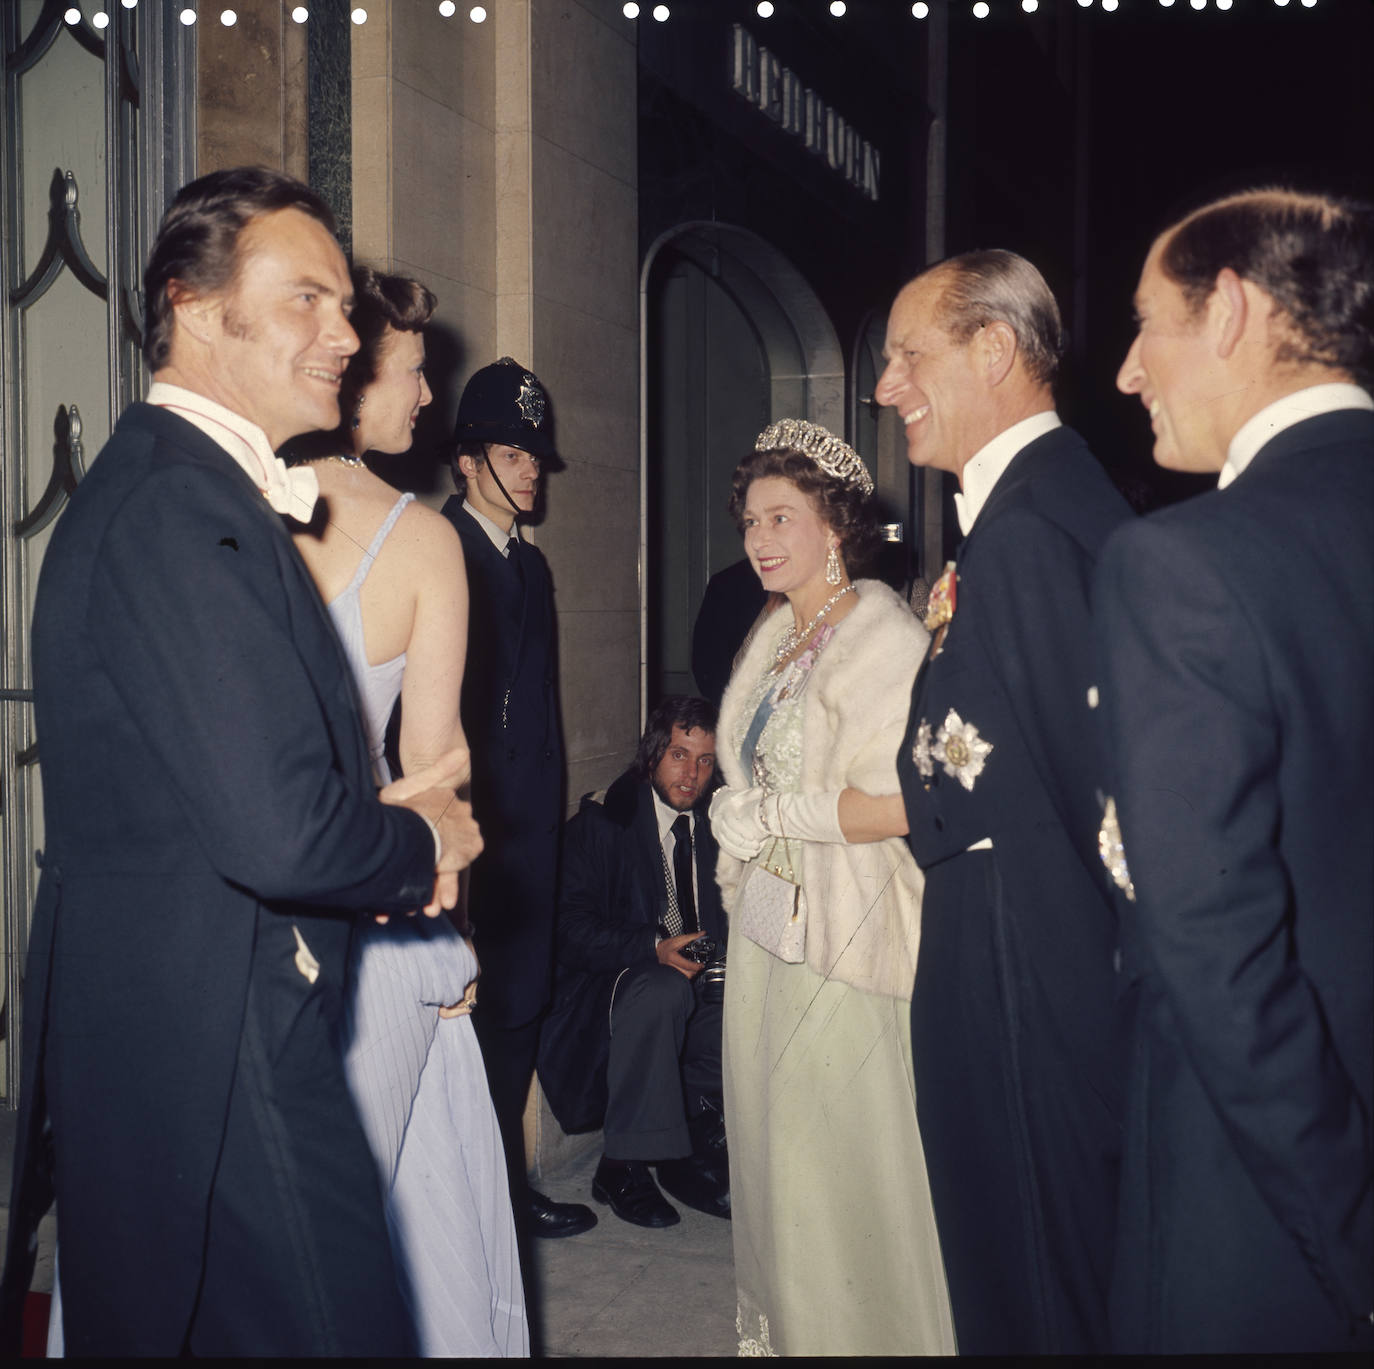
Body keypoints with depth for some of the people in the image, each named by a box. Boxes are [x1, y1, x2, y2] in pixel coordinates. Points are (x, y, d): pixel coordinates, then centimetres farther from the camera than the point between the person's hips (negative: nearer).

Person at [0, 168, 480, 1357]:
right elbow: (281, 833, -27)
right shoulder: (181, 505, -21)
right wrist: (424, 841, -8)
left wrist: (383, 823, 1)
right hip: (213, 1055, -10)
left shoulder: (183, 485, 13)